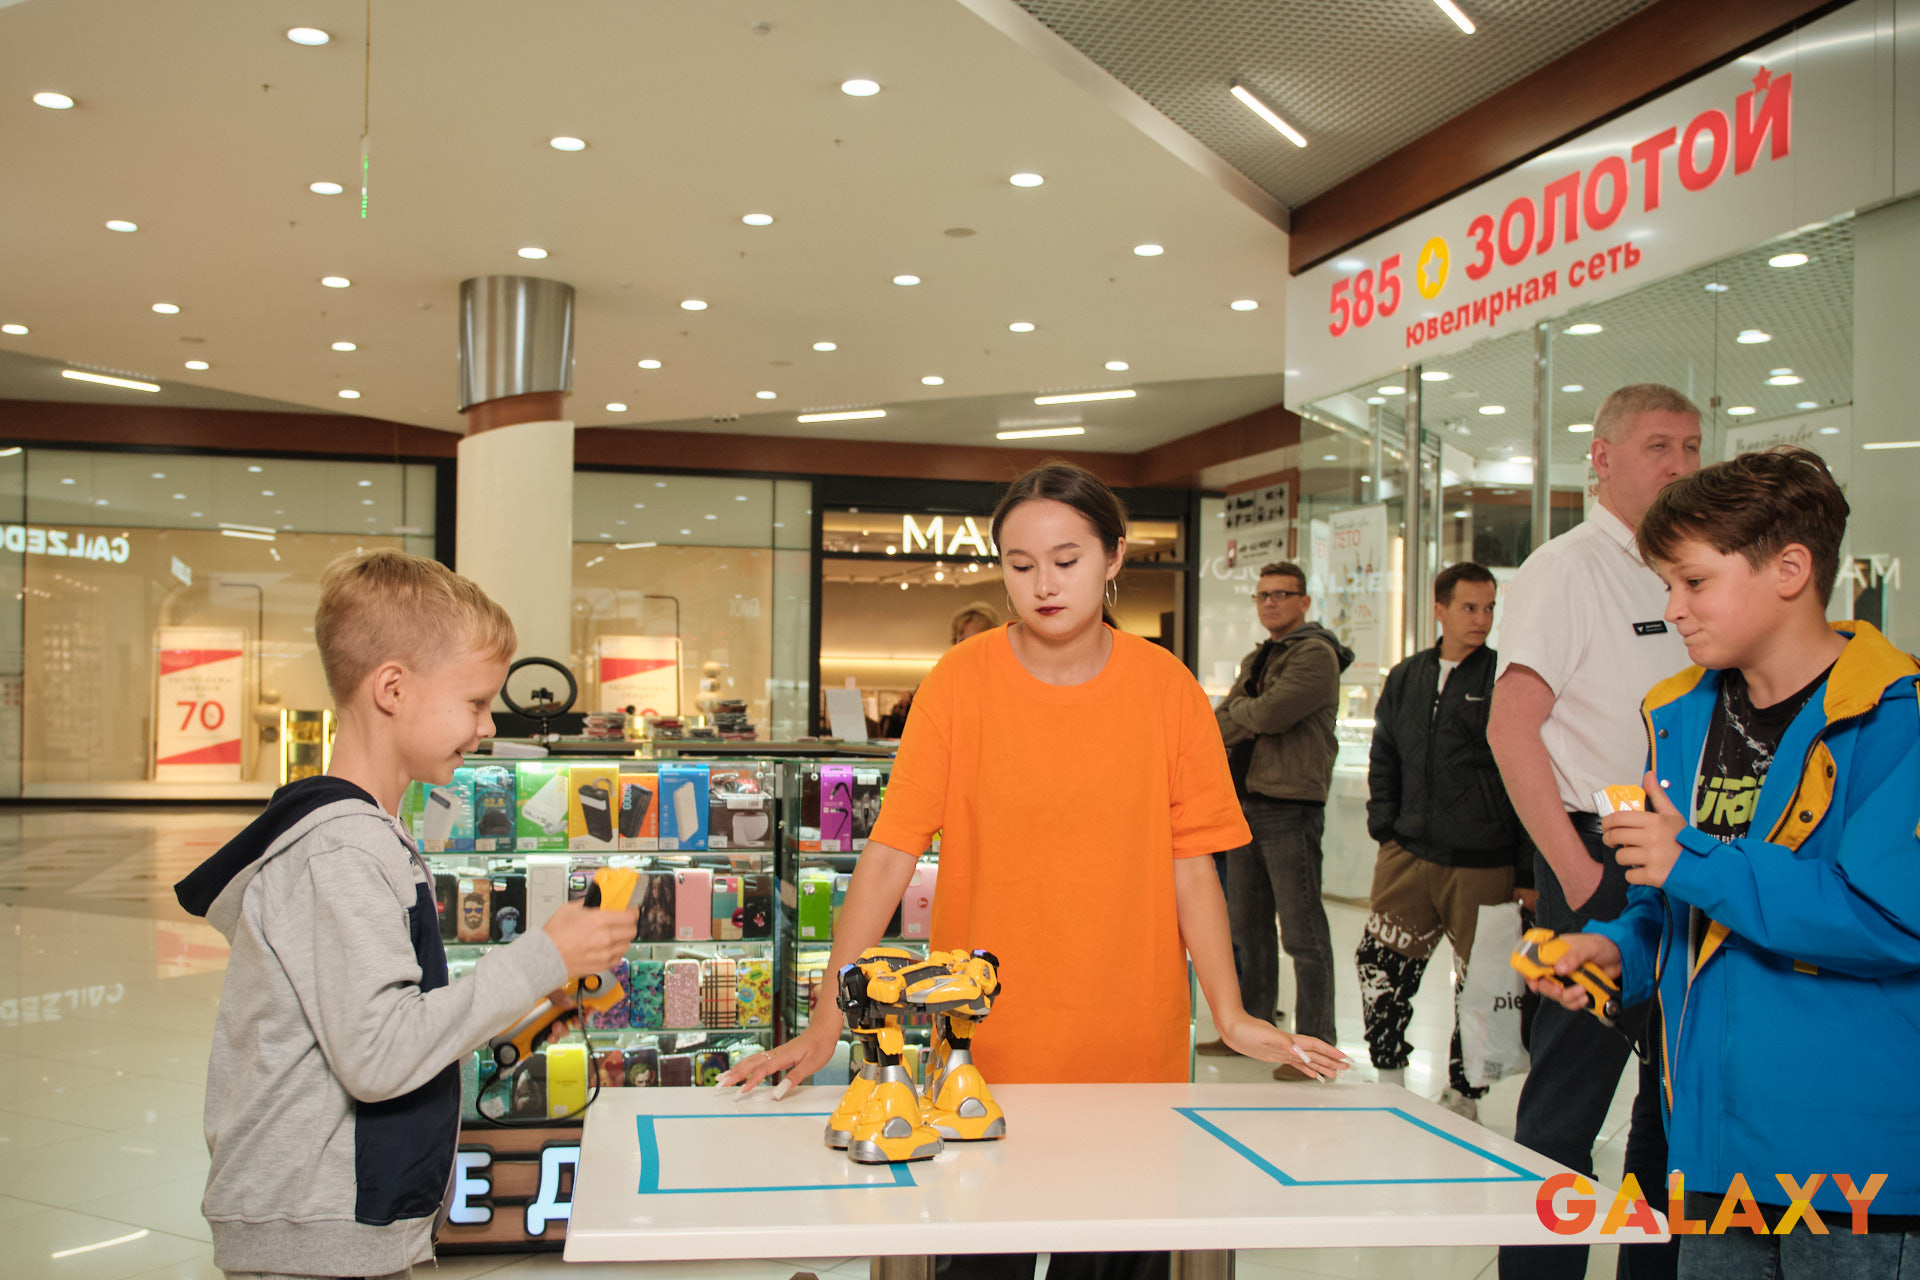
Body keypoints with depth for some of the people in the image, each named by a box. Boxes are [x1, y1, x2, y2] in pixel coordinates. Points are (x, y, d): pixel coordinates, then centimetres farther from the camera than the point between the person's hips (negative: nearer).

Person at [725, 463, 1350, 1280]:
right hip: (984, 1050, -1)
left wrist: (1232, 1018, -4)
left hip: (1133, 1049, 1)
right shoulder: (961, 681, -6)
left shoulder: (1166, 688, -2)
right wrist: (827, 1021, -14)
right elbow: (891, 851, -8)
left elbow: (1189, 862, 2)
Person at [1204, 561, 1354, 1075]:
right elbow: (1222, 721, 14)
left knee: (1302, 933, -5)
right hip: (1246, 804, 9)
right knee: (1248, 926, 14)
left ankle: (1315, 1044, 0)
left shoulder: (1315, 654, -8)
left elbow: (1271, 713, -19)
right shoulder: (1255, 661, 20)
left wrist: (1235, 717, 0)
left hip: (1291, 806, -9)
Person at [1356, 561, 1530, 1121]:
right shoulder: (1405, 679, 11)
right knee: (1379, 962, 1)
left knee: (1477, 985, 5)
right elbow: (1384, 758, 23)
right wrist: (1383, 822, 11)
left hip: (1482, 865, -4)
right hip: (1408, 854, 4)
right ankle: (1389, 1076, 17)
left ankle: (1463, 1096, 20)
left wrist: (1528, 868, -7)